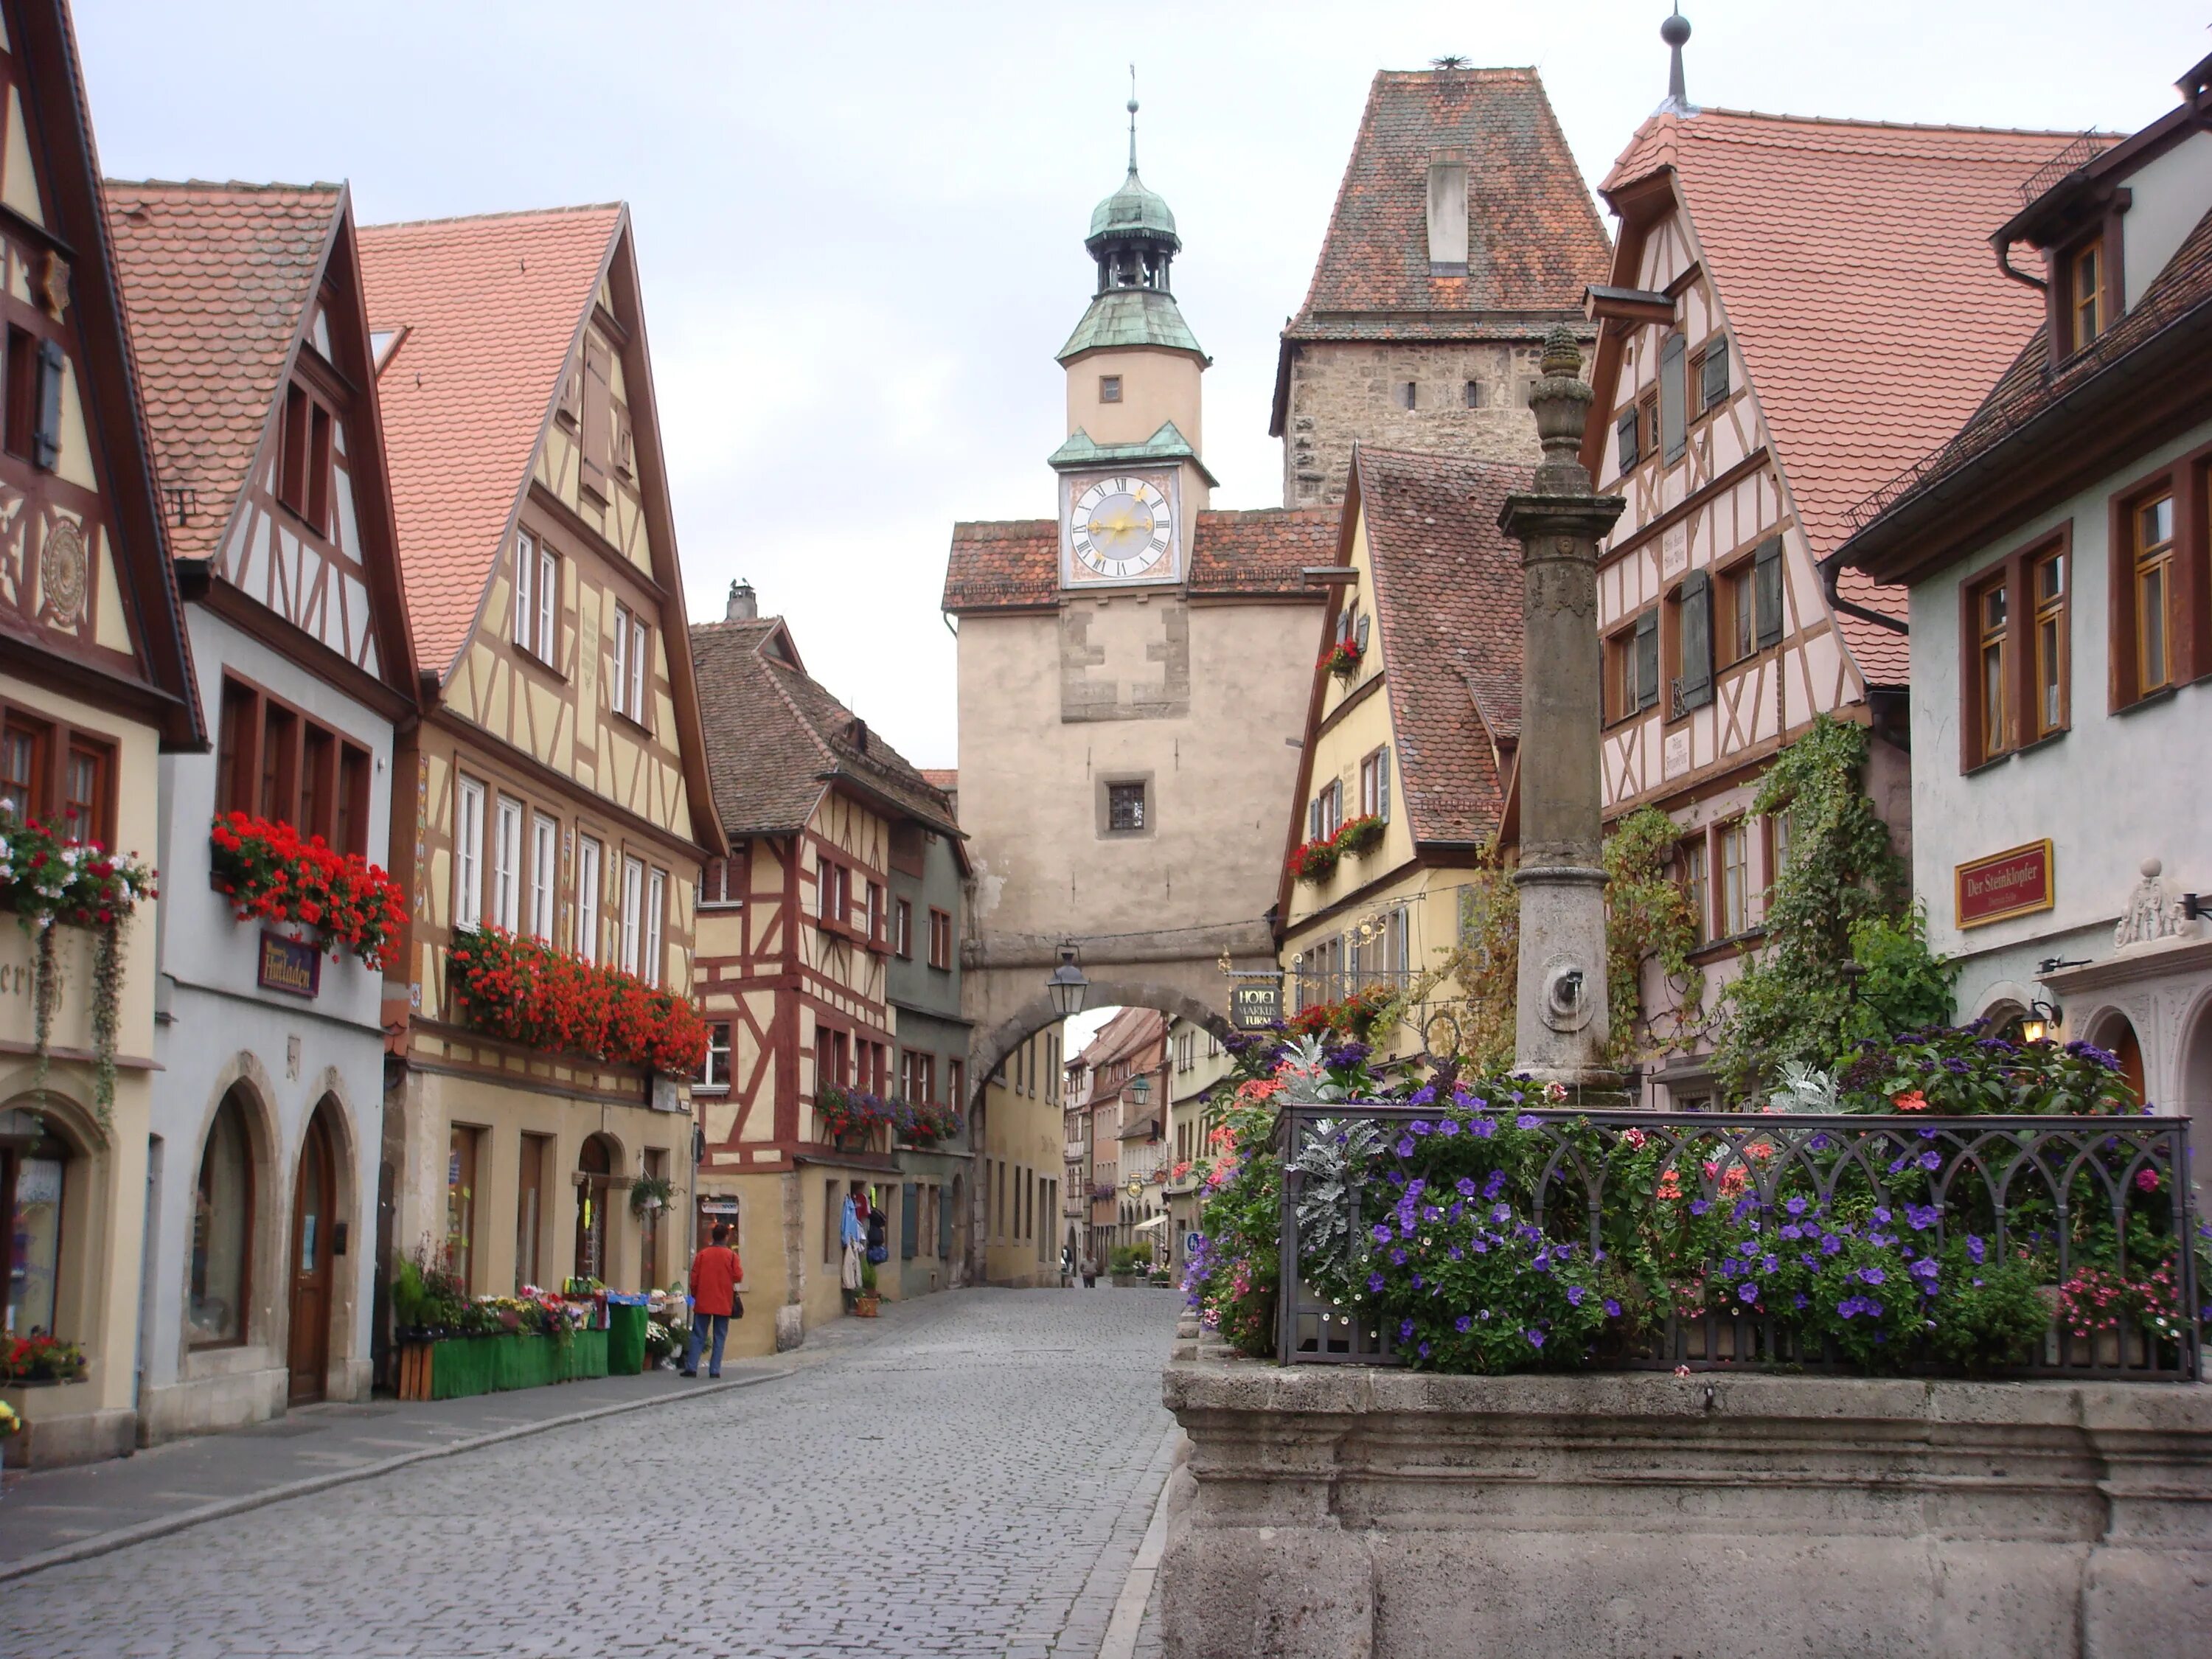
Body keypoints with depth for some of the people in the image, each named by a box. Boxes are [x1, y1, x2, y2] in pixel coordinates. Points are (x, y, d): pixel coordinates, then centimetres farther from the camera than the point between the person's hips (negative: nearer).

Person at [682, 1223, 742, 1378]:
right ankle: (715, 1370, -2)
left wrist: (695, 1295, 15)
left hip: (703, 1302, 1)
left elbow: (694, 1278, 2)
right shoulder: (731, 1255, -5)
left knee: (698, 1336, 6)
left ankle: (691, 1368, 0)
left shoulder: (702, 1254, 1)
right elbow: (738, 1276, -8)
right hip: (723, 1304, -1)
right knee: (720, 1337, 4)